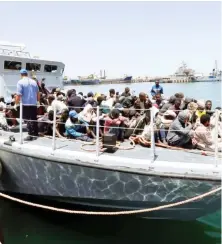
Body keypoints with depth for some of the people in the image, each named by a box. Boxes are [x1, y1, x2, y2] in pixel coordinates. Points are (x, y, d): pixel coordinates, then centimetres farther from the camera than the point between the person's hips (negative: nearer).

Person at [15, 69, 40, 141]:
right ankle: (35, 134, 18)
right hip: (34, 104, 5)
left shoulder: (20, 82, -6)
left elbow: (18, 95, -13)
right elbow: (38, 94, 16)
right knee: (34, 119, 11)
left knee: (28, 120, -1)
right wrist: (38, 101, 29)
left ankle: (30, 135, -2)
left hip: (26, 104, -5)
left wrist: (16, 103, -2)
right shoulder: (34, 82, 10)